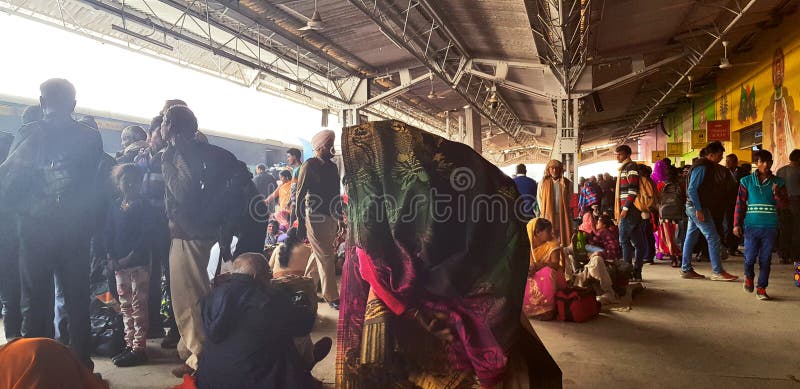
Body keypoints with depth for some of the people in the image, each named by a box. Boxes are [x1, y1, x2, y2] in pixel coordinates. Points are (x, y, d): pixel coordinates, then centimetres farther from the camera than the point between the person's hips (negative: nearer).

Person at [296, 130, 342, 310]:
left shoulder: (332, 167, 13)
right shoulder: (309, 165, -7)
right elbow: (300, 195, -10)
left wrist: (340, 214, 16)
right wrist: (301, 223, -13)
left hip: (330, 217, 7)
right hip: (316, 218, -7)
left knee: (320, 255, 15)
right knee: (326, 257, -3)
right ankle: (332, 297, 6)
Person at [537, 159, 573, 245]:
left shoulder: (567, 183, 5)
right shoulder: (543, 182, 3)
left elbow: (569, 199, 12)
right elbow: (539, 198, 8)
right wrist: (543, 211, 4)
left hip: (563, 216, 1)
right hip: (548, 216, -1)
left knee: (562, 237, 0)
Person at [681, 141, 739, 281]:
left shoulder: (706, 166, 17)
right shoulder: (702, 167, -14)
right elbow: (692, 189, -20)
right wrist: (699, 209, -23)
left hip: (695, 208, 10)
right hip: (698, 208, -10)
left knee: (691, 238, 10)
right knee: (713, 238, -7)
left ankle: (686, 269, 14)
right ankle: (718, 272, -2)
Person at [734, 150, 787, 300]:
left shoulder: (778, 182, 7)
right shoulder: (746, 181, 2)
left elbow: (783, 204, 4)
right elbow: (740, 204, 3)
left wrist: (777, 193, -17)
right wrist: (737, 224, -1)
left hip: (770, 227, 1)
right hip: (751, 226, -1)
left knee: (765, 259, 4)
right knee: (750, 257, 0)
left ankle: (761, 288, 14)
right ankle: (749, 276, 30)